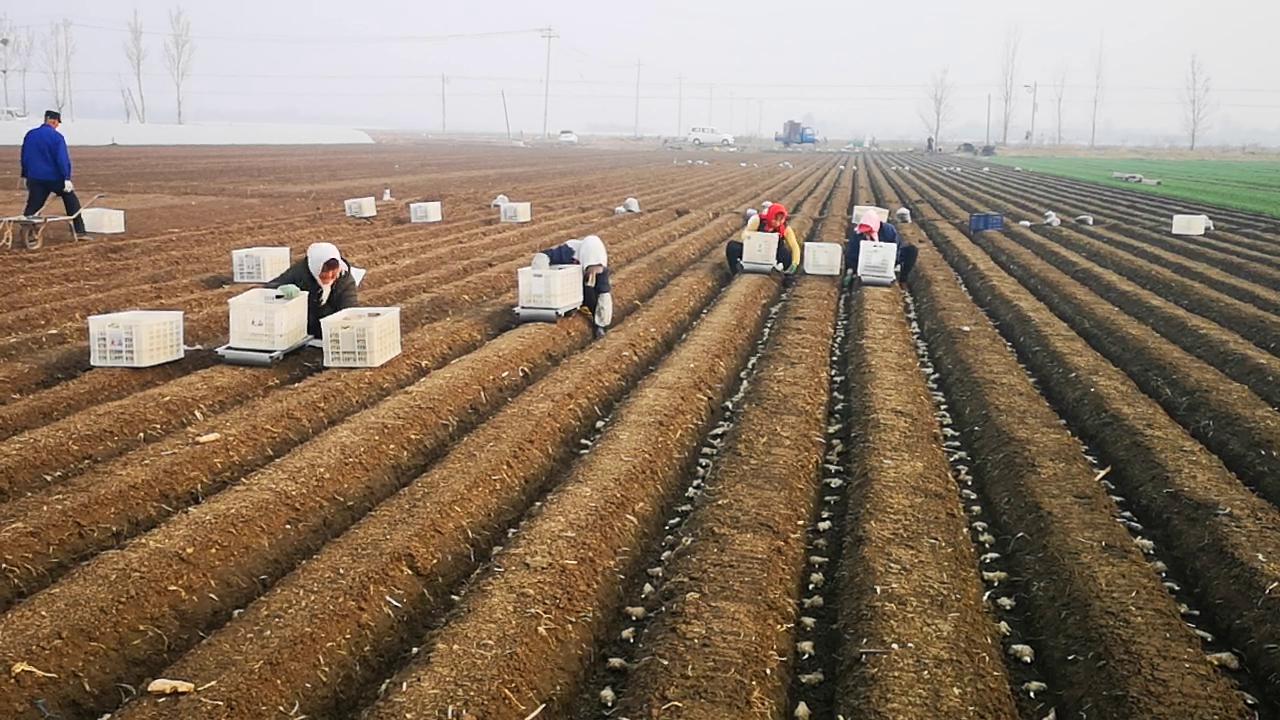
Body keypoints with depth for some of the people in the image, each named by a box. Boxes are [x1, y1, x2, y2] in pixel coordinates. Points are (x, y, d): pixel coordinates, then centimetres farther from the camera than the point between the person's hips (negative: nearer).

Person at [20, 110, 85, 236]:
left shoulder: (30, 135, 9)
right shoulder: (57, 137, -10)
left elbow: (24, 156, 16)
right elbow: (63, 159, -16)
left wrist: (25, 176, 23)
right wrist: (67, 178, -18)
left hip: (35, 178, 4)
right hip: (55, 177, -4)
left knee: (32, 206, 6)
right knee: (71, 201, 9)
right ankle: (79, 230, 6)